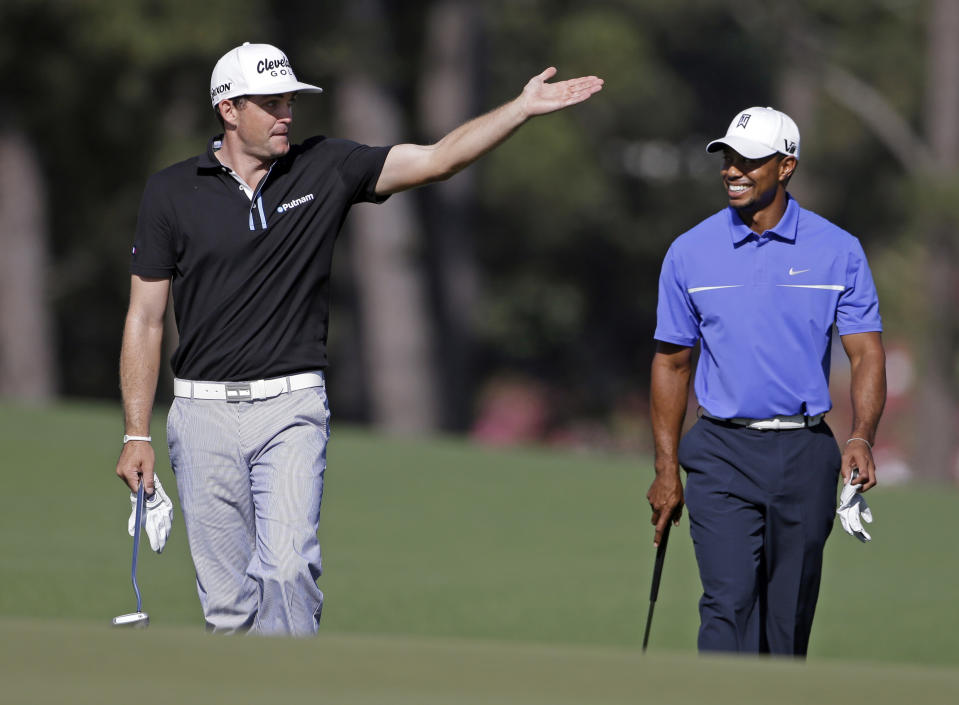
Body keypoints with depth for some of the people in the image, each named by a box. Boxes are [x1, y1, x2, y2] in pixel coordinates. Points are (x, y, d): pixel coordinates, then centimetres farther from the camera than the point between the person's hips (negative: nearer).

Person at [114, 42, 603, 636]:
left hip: (292, 409, 0)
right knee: (228, 600, 3)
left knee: (288, 569, -18)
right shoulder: (172, 193, 1)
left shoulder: (325, 169, 4)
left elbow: (438, 158, -2)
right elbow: (146, 319, 4)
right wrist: (137, 435, -1)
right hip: (205, 413, 0)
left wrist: (524, 107, -15)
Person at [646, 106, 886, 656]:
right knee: (729, 602, -14)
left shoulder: (838, 250, 0)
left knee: (790, 619, 8)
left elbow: (867, 353, -2)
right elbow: (671, 363, 9)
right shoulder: (690, 253, 2)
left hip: (805, 454, 1)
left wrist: (862, 439, -20)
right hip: (723, 452, -1)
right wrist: (667, 469, 5)